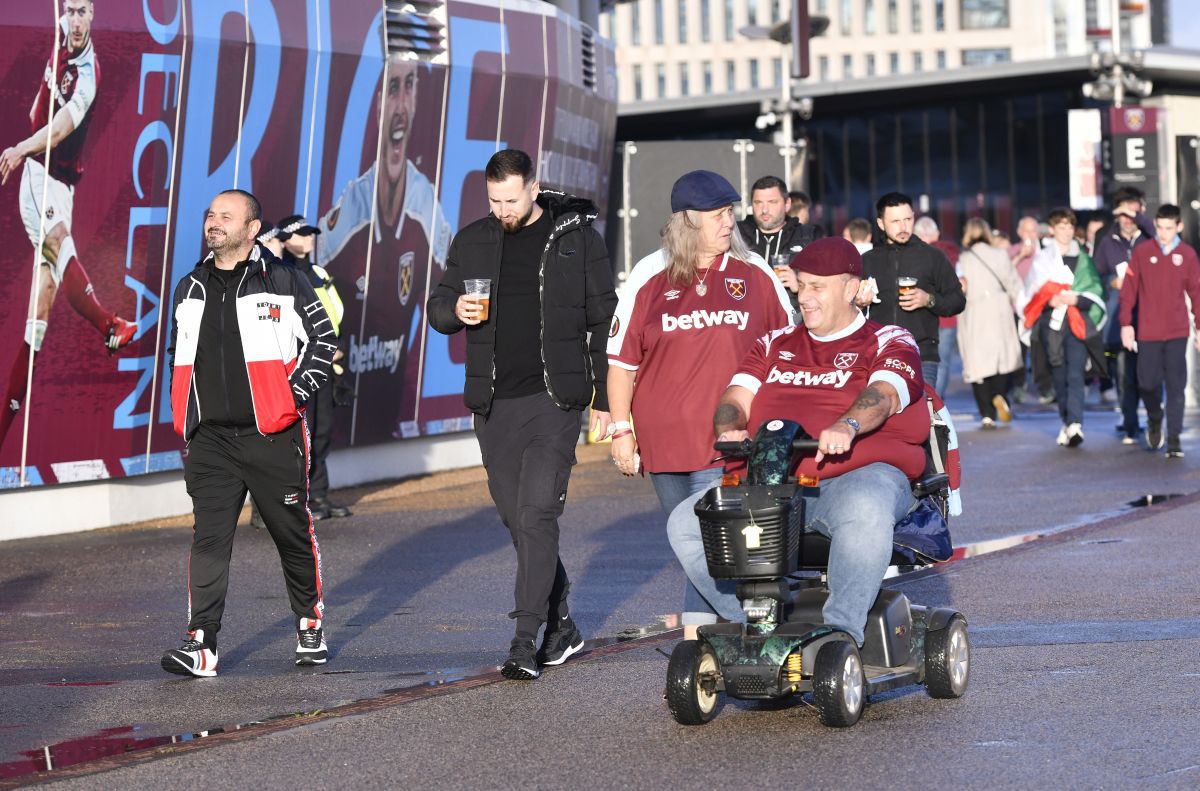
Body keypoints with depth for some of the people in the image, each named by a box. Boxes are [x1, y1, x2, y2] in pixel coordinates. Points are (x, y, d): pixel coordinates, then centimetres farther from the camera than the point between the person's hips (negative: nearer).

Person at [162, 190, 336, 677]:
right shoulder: (190, 290, 12)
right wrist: (186, 420, 15)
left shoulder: (282, 281, -2)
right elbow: (178, 353, 23)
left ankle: (310, 626, 27)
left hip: (272, 436, -3)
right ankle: (201, 645, -7)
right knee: (209, 540, -5)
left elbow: (323, 338, 0)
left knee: (294, 535, 8)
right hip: (210, 439, 3)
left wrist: (295, 394, -8)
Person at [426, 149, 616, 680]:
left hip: (554, 401, -4)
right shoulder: (473, 242, 10)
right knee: (516, 518, 9)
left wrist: (604, 399, -1)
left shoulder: (578, 238, 1)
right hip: (494, 403, 4)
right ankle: (561, 627, 23)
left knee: (537, 514, -13)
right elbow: (436, 308, 16)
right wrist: (454, 309, -9)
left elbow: (603, 322, 3)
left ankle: (525, 643, -13)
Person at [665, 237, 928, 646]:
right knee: (686, 522, -16)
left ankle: (841, 632, -34)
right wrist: (730, 430, -12)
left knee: (864, 512, -42)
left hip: (859, 472, -5)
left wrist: (847, 427, -35)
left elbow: (884, 394, -12)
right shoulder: (775, 345, 25)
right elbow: (736, 398, 14)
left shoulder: (889, 343, 9)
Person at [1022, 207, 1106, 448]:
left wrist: (1076, 299, -13)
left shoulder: (1083, 258, 11)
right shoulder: (1042, 258, 10)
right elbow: (1034, 291, 5)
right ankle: (1067, 422, 17)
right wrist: (1050, 300, -14)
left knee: (1075, 374, -14)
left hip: (1078, 322, -1)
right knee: (1059, 374, 4)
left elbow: (1094, 290, 6)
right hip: (1051, 321, 1)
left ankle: (1075, 424, -25)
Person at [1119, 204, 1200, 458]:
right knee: (1148, 382, 2)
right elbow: (1128, 289, 1)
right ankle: (1154, 420, 31)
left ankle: (1174, 438, 2)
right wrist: (1126, 323, -3)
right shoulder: (1142, 251, 0)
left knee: (1176, 385, -3)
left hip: (1177, 332, 0)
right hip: (1147, 330, 0)